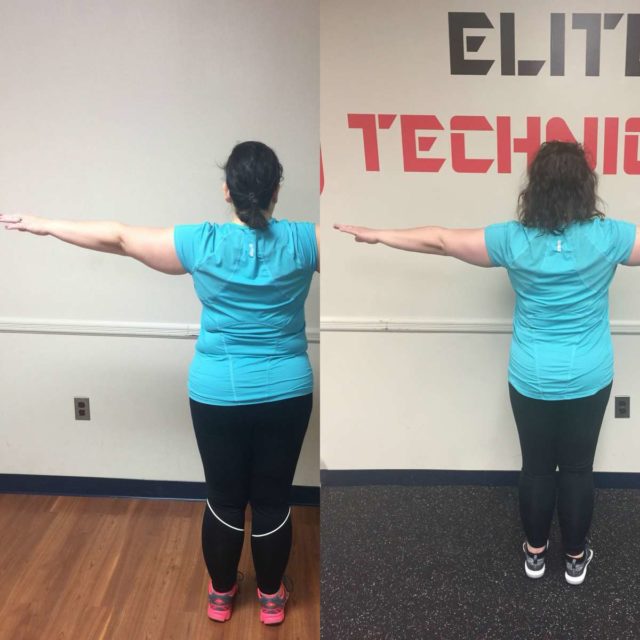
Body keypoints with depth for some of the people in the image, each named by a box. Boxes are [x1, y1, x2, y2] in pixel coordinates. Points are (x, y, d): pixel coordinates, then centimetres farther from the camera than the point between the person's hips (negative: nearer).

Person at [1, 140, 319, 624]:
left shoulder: (201, 243, -11)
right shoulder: (301, 241, -10)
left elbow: (119, 238, -3)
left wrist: (44, 225, 8)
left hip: (217, 396, 0)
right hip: (286, 395, 0)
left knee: (224, 499, 16)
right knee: (273, 500, 14)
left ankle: (221, 595, 35)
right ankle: (271, 597, 32)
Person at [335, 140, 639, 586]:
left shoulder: (514, 240, -13)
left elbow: (441, 241, -7)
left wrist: (376, 235, 2)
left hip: (531, 380, 1)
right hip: (589, 380, 0)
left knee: (536, 466, 16)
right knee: (578, 468, 14)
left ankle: (535, 552, 33)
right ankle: (576, 557, 31)